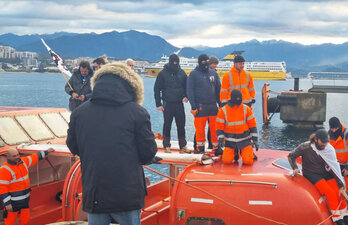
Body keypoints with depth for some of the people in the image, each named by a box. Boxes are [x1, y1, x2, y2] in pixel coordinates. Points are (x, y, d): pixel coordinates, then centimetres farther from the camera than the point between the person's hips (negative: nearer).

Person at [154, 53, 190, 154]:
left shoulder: (182, 73, 7)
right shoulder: (163, 73, -1)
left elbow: (186, 86, 15)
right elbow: (156, 89, 1)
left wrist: (185, 96, -5)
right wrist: (158, 104, -5)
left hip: (179, 103, 3)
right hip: (168, 103, -2)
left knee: (181, 125, 3)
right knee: (167, 125, 3)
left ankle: (183, 146, 8)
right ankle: (166, 146, 10)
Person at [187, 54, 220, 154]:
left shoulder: (213, 73, 11)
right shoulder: (194, 74, -1)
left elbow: (218, 89, 15)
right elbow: (190, 91, -4)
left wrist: (220, 103, 9)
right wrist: (193, 106, -9)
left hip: (213, 105, 3)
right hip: (200, 106, -3)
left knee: (215, 127, 2)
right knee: (200, 128, 0)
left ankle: (216, 146, 11)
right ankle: (200, 146, 13)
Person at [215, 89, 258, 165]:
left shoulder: (246, 109, -2)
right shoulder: (223, 110, -4)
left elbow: (252, 125, 1)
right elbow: (219, 127, -1)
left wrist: (255, 139, -3)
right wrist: (220, 140, -12)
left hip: (244, 140, 0)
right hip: (230, 141, 0)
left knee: (248, 161, -17)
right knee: (227, 160, -16)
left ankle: (247, 153, 19)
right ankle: (234, 153, 18)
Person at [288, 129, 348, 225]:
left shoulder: (329, 149, -6)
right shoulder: (306, 147, -13)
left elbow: (334, 168, -6)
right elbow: (291, 156, 1)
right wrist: (295, 168, -16)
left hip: (325, 173, 4)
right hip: (311, 175, -4)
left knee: (339, 193, -21)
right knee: (330, 193, -25)